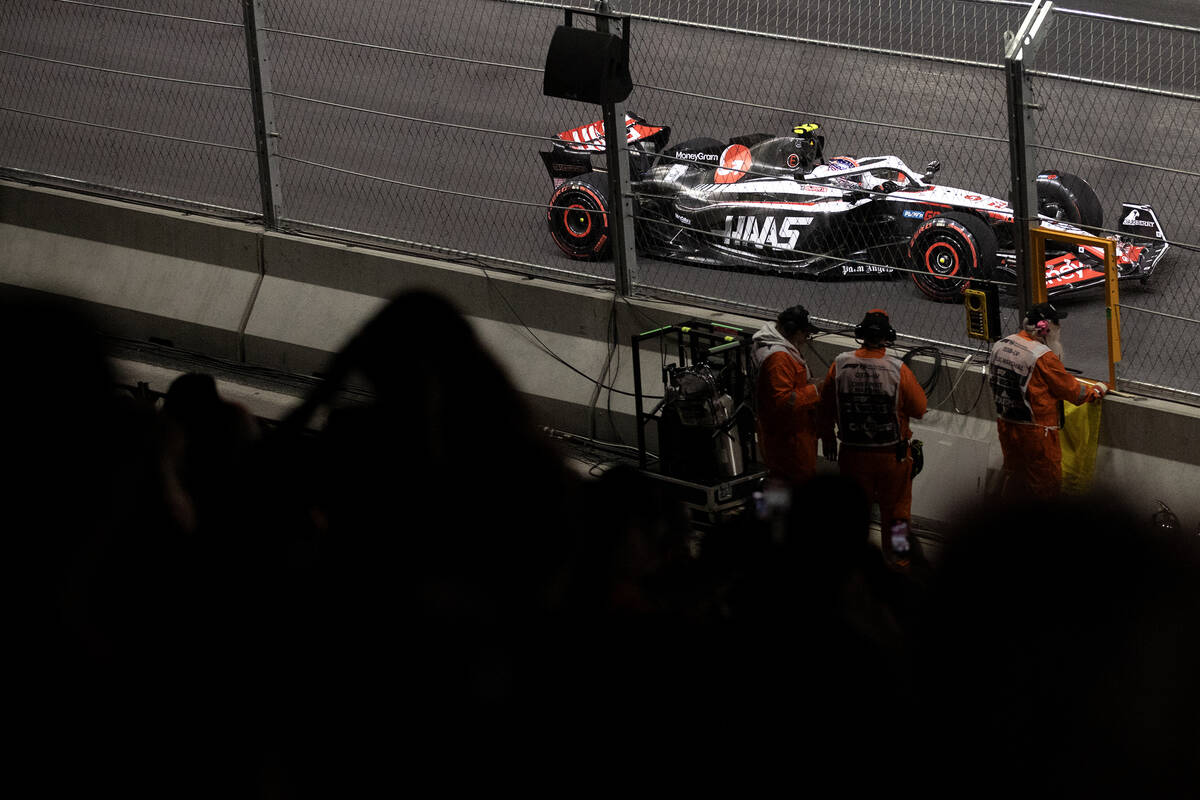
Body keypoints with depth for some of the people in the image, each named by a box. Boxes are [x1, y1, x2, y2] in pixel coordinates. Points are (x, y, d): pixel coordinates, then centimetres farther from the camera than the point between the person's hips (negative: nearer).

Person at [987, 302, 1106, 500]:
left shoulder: (1000, 346, 0)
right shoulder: (1044, 357, -23)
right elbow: (1070, 390, -13)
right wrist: (1096, 391, 6)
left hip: (1005, 425, 7)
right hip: (1035, 432, -7)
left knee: (1014, 480, 22)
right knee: (1046, 488, 8)